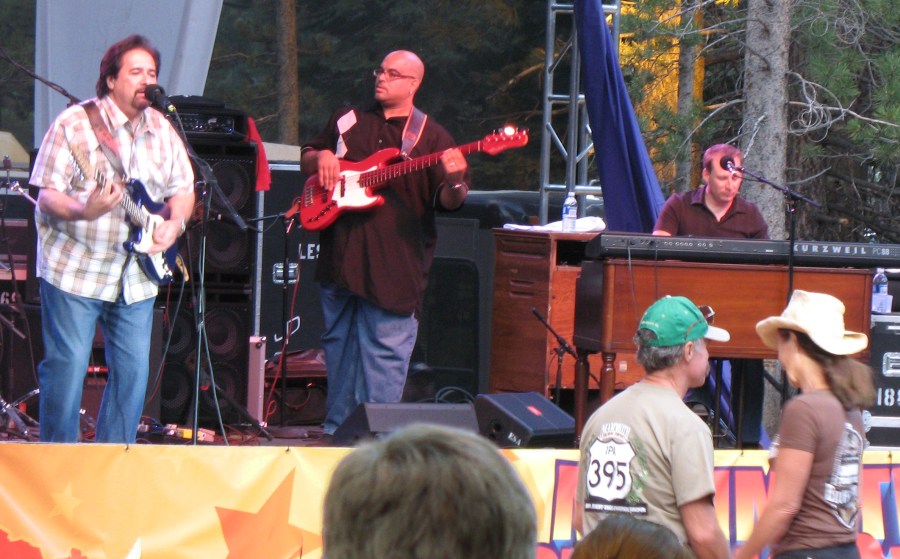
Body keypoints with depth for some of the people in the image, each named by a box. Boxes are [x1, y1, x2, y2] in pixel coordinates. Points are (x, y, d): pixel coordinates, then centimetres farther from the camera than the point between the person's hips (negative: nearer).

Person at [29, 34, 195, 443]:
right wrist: (84, 211, -32)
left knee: (133, 370, 5)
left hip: (135, 277, 6)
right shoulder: (75, 124, -10)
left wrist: (174, 222, -5)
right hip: (74, 267, -6)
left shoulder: (162, 130, 9)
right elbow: (47, 195, -12)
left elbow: (183, 188, 17)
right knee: (67, 364, -7)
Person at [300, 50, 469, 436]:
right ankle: (336, 429, 24)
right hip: (340, 255, 5)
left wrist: (454, 182, -26)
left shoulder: (431, 137, 1)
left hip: (394, 265, -5)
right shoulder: (347, 121, 14)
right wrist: (320, 158, 1)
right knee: (338, 346, 13)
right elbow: (306, 158, 24)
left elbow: (448, 202, -4)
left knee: (384, 354, -8)